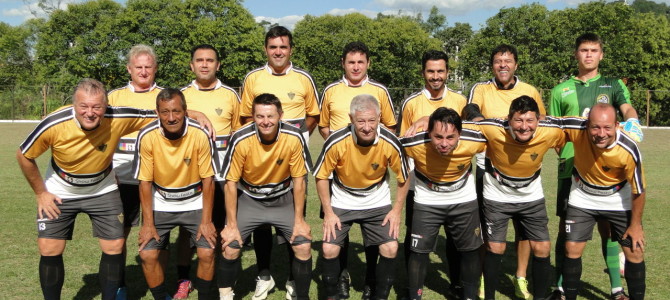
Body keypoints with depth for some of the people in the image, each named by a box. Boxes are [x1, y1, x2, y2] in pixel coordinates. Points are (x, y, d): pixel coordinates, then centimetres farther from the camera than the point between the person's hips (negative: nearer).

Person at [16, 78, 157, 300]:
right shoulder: (54, 124, -28)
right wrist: (40, 193, -6)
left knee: (114, 248, -3)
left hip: (103, 191, 1)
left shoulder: (118, 119, -27)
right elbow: (24, 156, -10)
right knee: (49, 250, -3)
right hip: (59, 194, 0)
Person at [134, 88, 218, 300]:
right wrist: (148, 223, -11)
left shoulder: (200, 134, -20)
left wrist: (206, 221, -12)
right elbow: (145, 182, -9)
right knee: (148, 254, -9)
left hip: (195, 202, -1)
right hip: (160, 204, 1)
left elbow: (207, 179, -11)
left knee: (207, 252, -13)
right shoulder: (147, 136, -18)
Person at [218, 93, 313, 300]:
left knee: (303, 246, -10)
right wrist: (232, 225, -13)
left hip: (283, 198, 1)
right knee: (230, 247, -12)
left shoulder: (294, 138, -22)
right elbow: (231, 183, -14)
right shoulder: (241, 139, -24)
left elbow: (298, 180, -10)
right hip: (249, 198, 0)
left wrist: (299, 220, -8)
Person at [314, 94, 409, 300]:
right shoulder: (336, 142, -26)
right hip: (341, 202, -1)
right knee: (329, 249, -10)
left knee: (390, 248, -9)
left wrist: (397, 210, -7)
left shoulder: (391, 143, -22)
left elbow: (403, 177, -5)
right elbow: (321, 176, -11)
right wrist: (328, 212, -11)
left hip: (377, 203, 1)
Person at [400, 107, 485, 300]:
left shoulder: (474, 141, -29)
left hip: (464, 200, 2)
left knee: (471, 249, 10)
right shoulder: (414, 144, -33)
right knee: (419, 251, -1)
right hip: (427, 201, -1)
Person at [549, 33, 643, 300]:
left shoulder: (614, 85, 10)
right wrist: (562, 153, -5)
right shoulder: (561, 90, 10)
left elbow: (627, 108, -9)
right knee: (566, 226, 4)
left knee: (607, 226, 6)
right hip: (571, 167, 0)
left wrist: (632, 122, -31)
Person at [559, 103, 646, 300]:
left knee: (635, 253, 0)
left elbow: (638, 190, -16)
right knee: (572, 249, -2)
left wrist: (635, 225, -8)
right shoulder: (577, 129, -31)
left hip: (619, 201, -1)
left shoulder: (629, 150, -31)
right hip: (582, 199, 1)